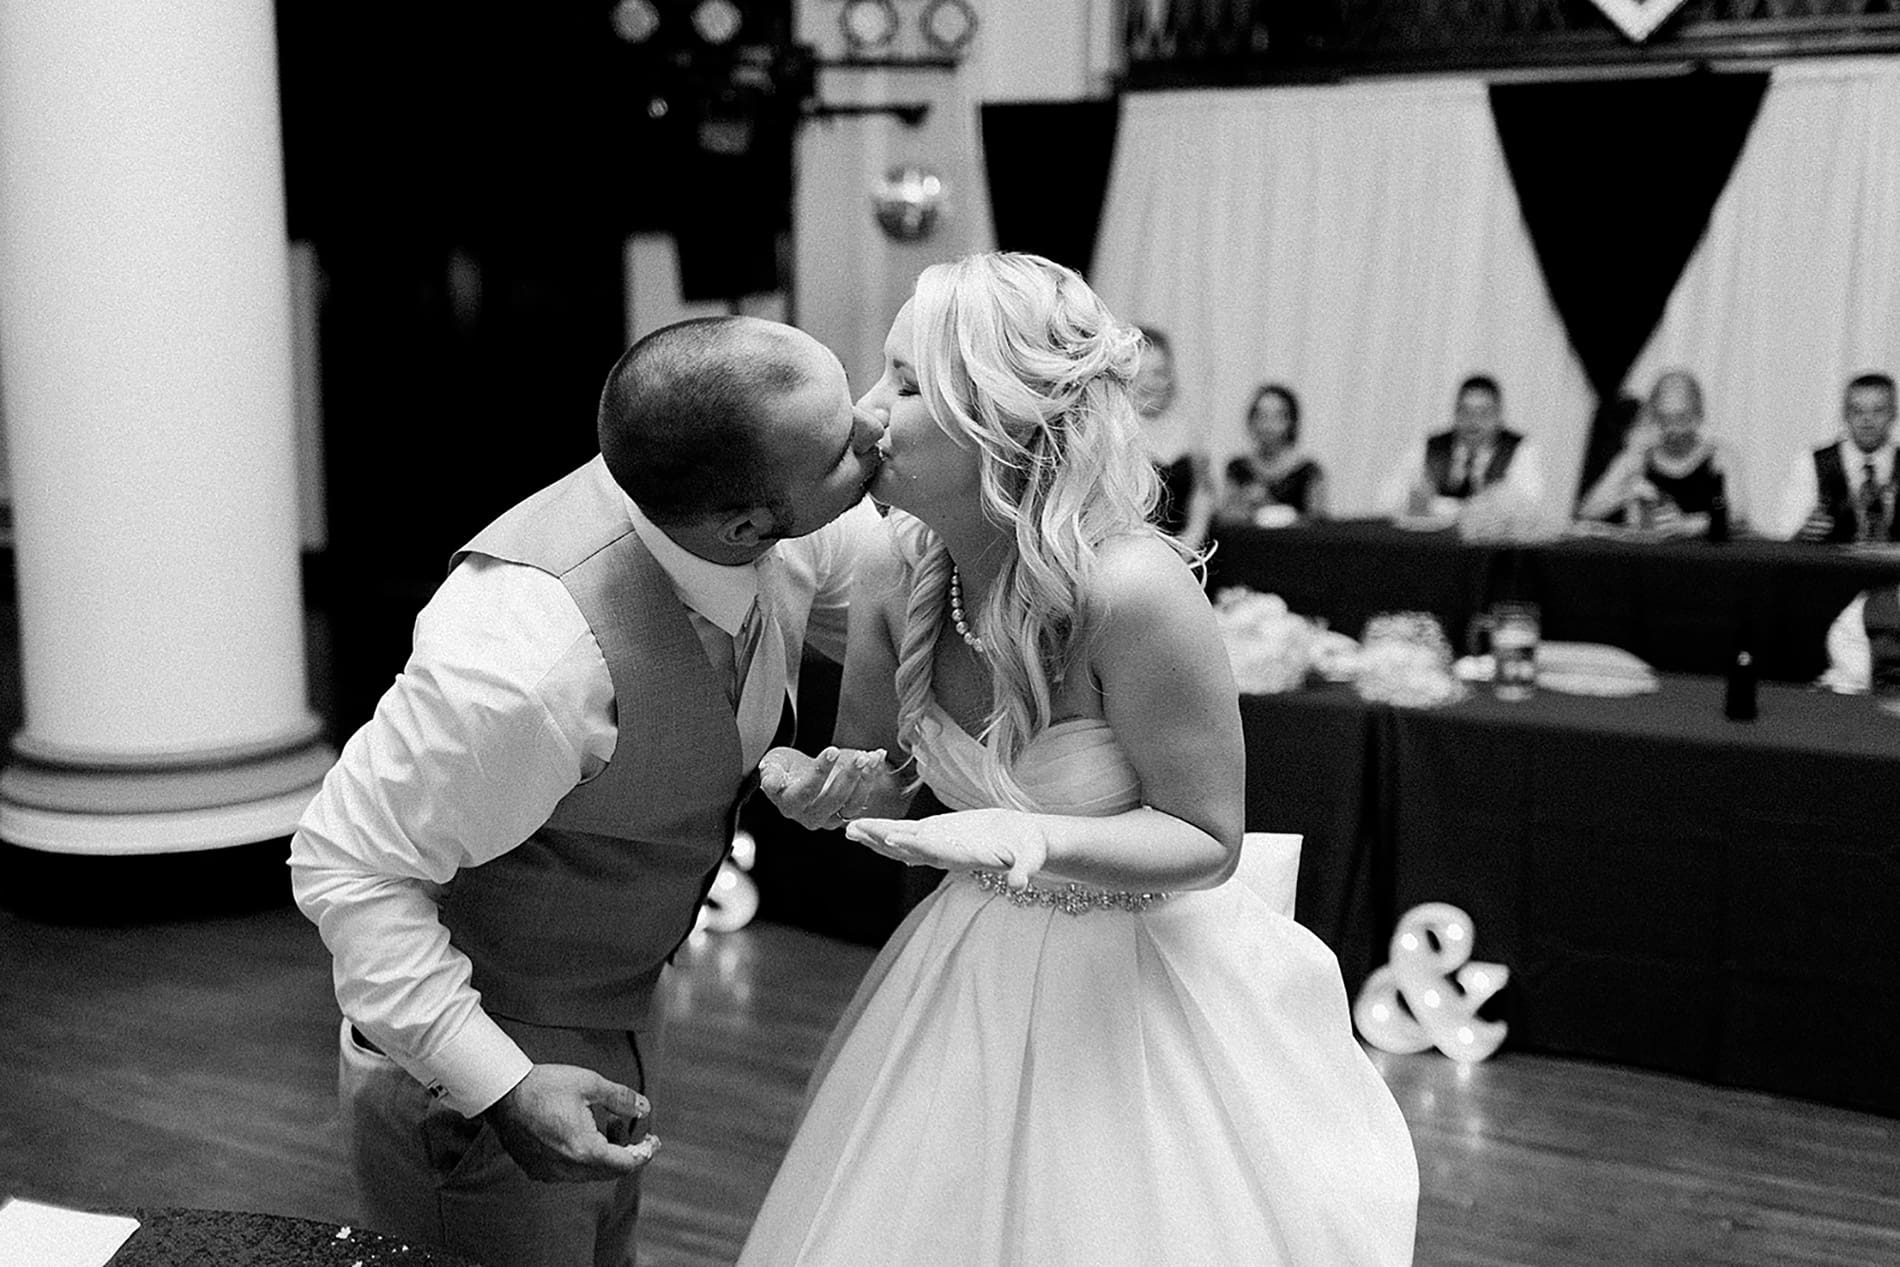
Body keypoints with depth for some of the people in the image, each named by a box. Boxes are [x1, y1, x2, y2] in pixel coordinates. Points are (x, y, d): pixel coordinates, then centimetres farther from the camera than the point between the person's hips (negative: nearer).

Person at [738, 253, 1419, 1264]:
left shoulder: (1132, 591, -27)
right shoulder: (896, 577, -9)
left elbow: (1207, 841, -16)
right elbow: (880, 776, 7)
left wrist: (1038, 841, -32)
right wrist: (837, 786, -16)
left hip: (1137, 988, -5)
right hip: (973, 982, 5)